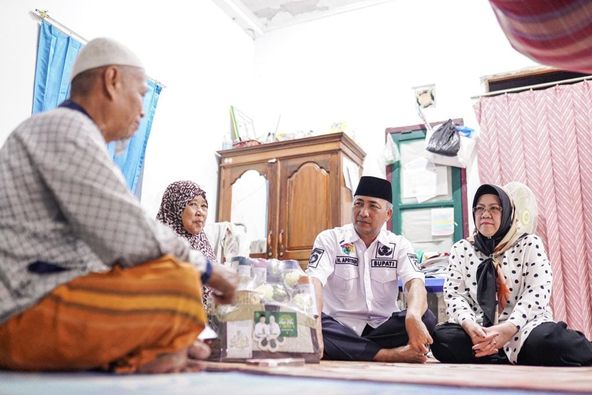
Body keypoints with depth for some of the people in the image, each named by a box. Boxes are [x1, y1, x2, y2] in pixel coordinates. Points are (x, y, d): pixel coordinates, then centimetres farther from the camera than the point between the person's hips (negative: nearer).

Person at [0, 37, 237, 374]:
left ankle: (129, 352, -4)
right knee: (180, 284, -25)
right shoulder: (67, 128, -13)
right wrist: (205, 269, -5)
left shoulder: (65, 130, 20)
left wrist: (196, 266, 9)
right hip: (27, 311, -10)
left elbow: (115, 236, 16)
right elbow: (135, 241, -21)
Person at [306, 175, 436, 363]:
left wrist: (413, 317, -37)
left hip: (382, 329, 2)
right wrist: (314, 330, -36)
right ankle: (391, 354, -30)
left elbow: (415, 283, -12)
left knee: (426, 319, -25)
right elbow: (314, 282, -16)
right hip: (340, 330, -2)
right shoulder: (329, 239, 0)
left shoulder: (399, 245, 6)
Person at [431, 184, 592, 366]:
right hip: (478, 331, 3)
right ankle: (518, 363, -23)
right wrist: (469, 325, -21)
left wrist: (509, 328, -23)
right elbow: (454, 294, 2)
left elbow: (538, 292, -6)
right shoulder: (460, 249, 12)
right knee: (441, 337, -31)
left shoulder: (529, 244, 7)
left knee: (552, 341, -37)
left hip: (524, 329, -3)